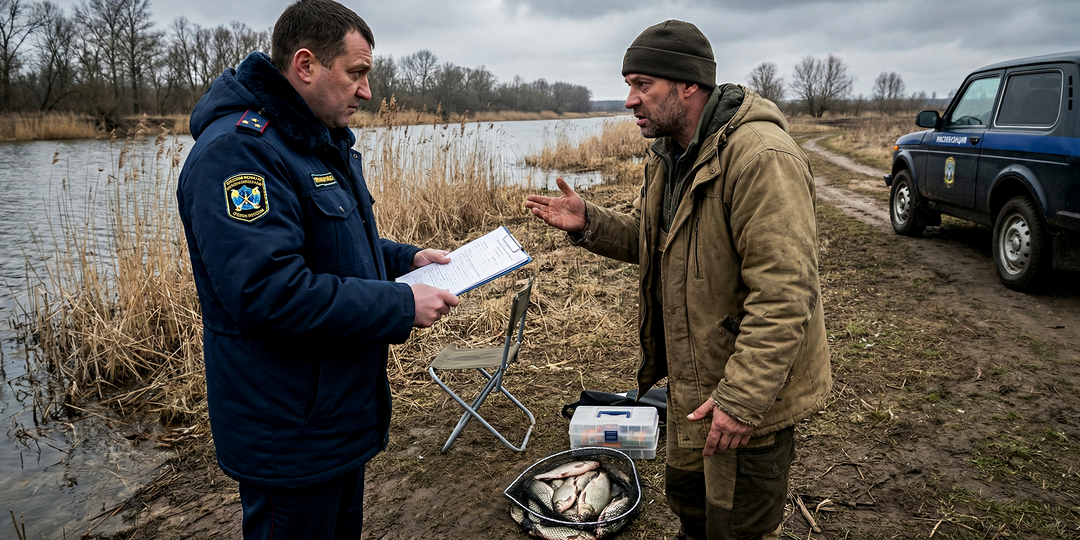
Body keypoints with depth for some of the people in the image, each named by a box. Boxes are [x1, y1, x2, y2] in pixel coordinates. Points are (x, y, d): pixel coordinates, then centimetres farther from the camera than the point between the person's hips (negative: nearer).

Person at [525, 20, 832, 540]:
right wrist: (589, 223, -4)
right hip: (692, 378, 9)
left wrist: (742, 398, -29)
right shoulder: (668, 154, 5)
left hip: (752, 390, -8)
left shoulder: (762, 157, -27)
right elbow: (649, 238, 15)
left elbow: (783, 294, -29)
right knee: (688, 497, 27)